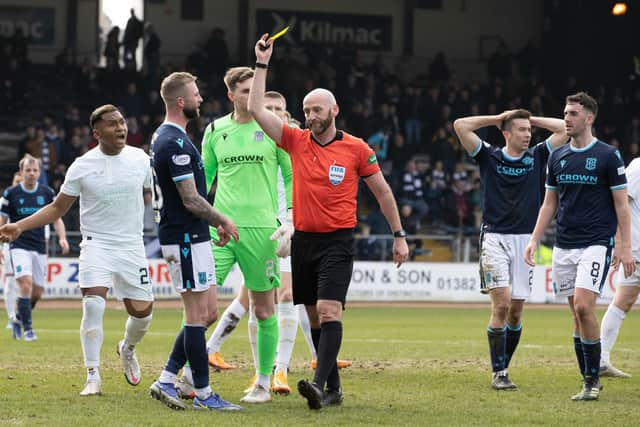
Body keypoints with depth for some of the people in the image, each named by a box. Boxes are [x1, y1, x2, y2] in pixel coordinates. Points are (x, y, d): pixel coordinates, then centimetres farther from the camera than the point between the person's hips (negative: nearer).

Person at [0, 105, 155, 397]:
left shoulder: (139, 159, 1)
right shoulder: (82, 167, -5)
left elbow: (155, 195, 19)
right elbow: (57, 208, 2)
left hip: (132, 245, 2)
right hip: (97, 244, -2)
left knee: (142, 311, 1)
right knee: (93, 305, -20)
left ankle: (127, 349, 37)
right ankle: (93, 377, -12)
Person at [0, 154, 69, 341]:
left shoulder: (47, 193, 4)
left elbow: (56, 219, 9)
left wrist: (62, 238, -9)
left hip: (39, 248, 4)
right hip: (19, 246, -3)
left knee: (37, 292, 6)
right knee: (26, 284, -20)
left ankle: (19, 319, 32)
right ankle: (27, 328, -15)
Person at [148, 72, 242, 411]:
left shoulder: (164, 137, 15)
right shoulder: (176, 143, -18)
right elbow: (191, 200, -19)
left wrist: (215, 223, 20)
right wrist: (223, 221, -5)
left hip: (190, 237, 10)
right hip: (186, 239, -10)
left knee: (207, 313, 12)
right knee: (199, 315, -5)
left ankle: (166, 380, 11)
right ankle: (203, 393, 0)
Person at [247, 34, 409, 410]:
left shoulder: (356, 149, -2)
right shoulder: (296, 141, 5)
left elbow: (382, 191, 7)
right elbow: (257, 110, 0)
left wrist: (399, 235, 6)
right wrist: (262, 65, -3)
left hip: (338, 241, -4)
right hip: (303, 240, 4)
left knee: (329, 311, -18)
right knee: (314, 317, 7)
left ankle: (319, 385, -28)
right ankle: (334, 388, 15)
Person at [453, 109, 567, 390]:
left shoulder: (537, 156, 10)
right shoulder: (489, 156, 2)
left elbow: (564, 129, 10)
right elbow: (460, 125, -5)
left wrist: (530, 119, 10)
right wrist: (497, 119, 3)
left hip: (525, 239, 3)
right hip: (495, 238, -3)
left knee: (516, 311, 5)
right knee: (501, 305, -13)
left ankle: (503, 367, 19)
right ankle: (498, 373, -8)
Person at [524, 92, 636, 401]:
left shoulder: (608, 156, -4)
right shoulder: (557, 157, 11)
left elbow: (621, 204, -3)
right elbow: (549, 203, 17)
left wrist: (624, 246, -9)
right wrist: (534, 240, 8)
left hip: (597, 243, -5)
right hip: (564, 245, 5)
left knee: (583, 306, -18)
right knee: (577, 312, 5)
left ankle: (593, 379, -8)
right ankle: (589, 380, 11)